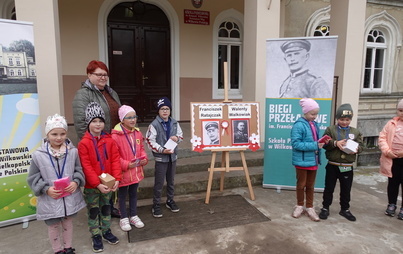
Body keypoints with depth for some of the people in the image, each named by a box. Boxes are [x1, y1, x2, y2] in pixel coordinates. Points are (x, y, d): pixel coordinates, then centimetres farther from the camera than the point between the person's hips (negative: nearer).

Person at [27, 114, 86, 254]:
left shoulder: (73, 151, -10)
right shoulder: (38, 155, -14)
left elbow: (79, 170, 1)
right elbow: (33, 178, -5)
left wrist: (76, 182, -16)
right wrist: (46, 189, -18)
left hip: (70, 198, 2)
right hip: (50, 200, -1)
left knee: (68, 223, 22)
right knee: (53, 227, 18)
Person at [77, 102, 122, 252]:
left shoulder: (109, 141, -3)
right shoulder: (84, 143, -14)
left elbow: (115, 160, -4)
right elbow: (86, 167, -17)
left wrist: (116, 179, -14)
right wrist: (97, 184, -21)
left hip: (108, 183, 4)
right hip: (91, 186, -3)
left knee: (106, 208, 19)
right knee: (93, 211, 12)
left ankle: (106, 231, 37)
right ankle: (96, 236, 28)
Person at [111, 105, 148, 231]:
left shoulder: (138, 133, 1)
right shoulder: (116, 135, -19)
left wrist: (144, 158, -6)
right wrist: (126, 164, -24)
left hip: (136, 171, 6)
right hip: (123, 172, -5)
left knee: (134, 193, 20)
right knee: (122, 195, 14)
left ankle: (134, 216, 36)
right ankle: (123, 218, 31)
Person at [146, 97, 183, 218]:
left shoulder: (174, 123, 3)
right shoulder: (154, 125, -12)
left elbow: (181, 135, 13)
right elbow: (150, 141, -14)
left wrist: (177, 138, -10)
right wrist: (162, 150, -22)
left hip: (173, 156, 5)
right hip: (160, 157, -5)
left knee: (171, 181, 18)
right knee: (159, 183, 3)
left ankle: (170, 201, 36)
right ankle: (156, 205, 18)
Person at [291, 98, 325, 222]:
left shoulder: (314, 124, 5)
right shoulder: (299, 125, -17)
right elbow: (296, 144, -22)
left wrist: (321, 143, -7)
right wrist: (314, 145, -24)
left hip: (313, 160, 6)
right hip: (302, 160, -6)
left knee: (311, 185, 16)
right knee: (301, 184, 12)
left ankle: (309, 208, 30)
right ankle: (300, 206, 30)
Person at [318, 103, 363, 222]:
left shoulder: (355, 132, 6)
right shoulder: (330, 129, -2)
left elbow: (360, 145, 4)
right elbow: (324, 144, -9)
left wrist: (356, 149, -18)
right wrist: (335, 143, -24)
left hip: (347, 166, 2)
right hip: (333, 165, -2)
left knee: (346, 190, 14)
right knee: (329, 188, 8)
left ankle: (345, 209, 30)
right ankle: (325, 208, 21)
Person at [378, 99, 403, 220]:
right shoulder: (391, 123, 4)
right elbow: (382, 137, 2)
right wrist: (387, 151, -11)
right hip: (392, 159, 2)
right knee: (392, 182, 14)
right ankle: (391, 204, 29)